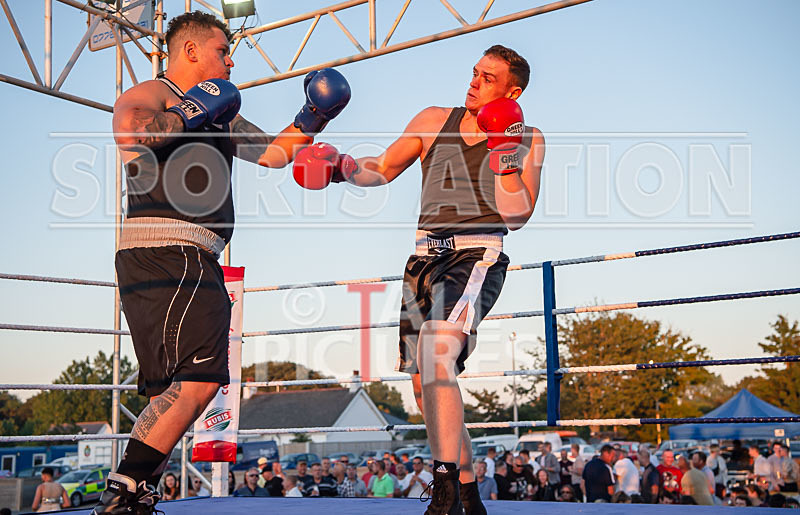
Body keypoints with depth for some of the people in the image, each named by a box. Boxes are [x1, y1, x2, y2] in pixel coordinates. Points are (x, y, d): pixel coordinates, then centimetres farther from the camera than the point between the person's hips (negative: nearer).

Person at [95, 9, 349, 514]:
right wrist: (188, 115, -12)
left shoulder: (220, 114, 27)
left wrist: (312, 119, 16)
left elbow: (273, 152, 28)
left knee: (176, 389, 11)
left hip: (193, 262, 10)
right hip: (167, 251, -10)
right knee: (200, 378, -18)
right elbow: (127, 130, -24)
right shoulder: (152, 94, 0)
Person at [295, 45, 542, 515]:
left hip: (478, 255, -5)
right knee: (427, 388, 7)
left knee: (436, 351, -31)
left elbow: (518, 215, -5)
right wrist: (344, 167, 4)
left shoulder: (526, 140, 5)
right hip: (426, 255, 5)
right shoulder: (434, 121, 14)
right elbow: (384, 169, 22)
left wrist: (503, 152, -13)